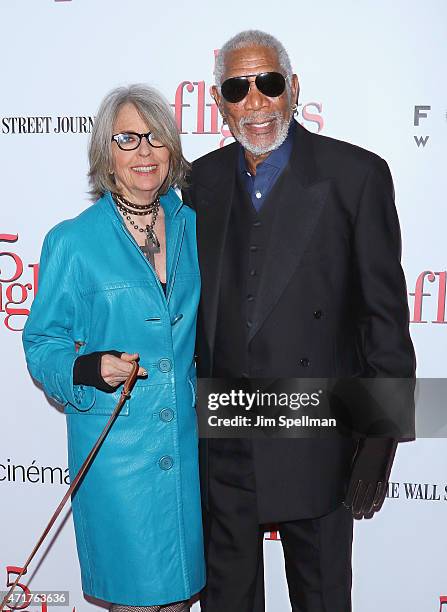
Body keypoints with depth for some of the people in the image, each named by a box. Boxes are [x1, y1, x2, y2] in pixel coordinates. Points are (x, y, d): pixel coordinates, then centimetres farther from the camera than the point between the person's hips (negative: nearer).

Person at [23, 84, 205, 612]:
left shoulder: (193, 227, 5)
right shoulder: (72, 241, -6)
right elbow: (42, 343, -3)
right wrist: (94, 369, -21)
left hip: (190, 439, 4)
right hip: (115, 443, -3)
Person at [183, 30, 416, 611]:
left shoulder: (356, 175, -11)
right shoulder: (204, 179, 3)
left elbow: (385, 313, -10)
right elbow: (195, 299, 9)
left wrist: (380, 440, -10)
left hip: (315, 442, -3)